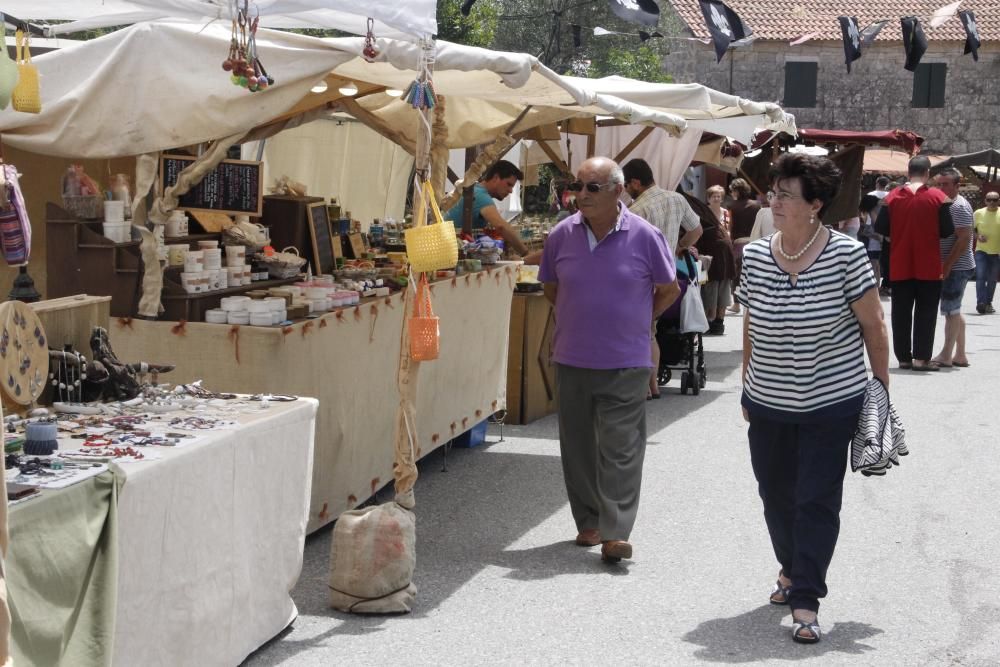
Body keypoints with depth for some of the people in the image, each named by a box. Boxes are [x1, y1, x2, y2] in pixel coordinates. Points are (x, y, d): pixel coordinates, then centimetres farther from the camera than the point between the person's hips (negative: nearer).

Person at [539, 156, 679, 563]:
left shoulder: (644, 236, -7)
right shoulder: (562, 235, 0)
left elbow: (669, 290, 6)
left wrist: (635, 322, 5)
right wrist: (578, 320, 10)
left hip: (625, 364, -3)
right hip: (571, 361, 3)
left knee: (620, 450, -4)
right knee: (578, 447, 11)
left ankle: (615, 533, -1)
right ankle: (588, 522, 24)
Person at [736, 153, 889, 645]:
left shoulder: (846, 255, -14)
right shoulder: (755, 256, -3)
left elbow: (873, 325, -6)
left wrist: (881, 387, -2)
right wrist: (748, 388, 12)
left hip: (830, 405, -4)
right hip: (768, 405, 4)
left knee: (817, 501, -3)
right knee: (776, 494, 15)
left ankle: (805, 601, 3)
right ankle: (791, 568, 40)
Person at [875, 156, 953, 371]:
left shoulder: (893, 197, -2)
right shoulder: (938, 197, -8)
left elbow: (880, 228, -1)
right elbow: (947, 231, -8)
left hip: (900, 267, 2)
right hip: (929, 268, -2)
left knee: (901, 312, 9)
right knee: (925, 312, 5)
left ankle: (903, 357, 11)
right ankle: (921, 358, 1)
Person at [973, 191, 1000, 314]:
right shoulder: (979, 213, 0)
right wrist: (977, 236, -12)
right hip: (981, 251, -1)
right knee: (980, 277, -15)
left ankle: (988, 303, 23)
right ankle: (980, 303, -20)